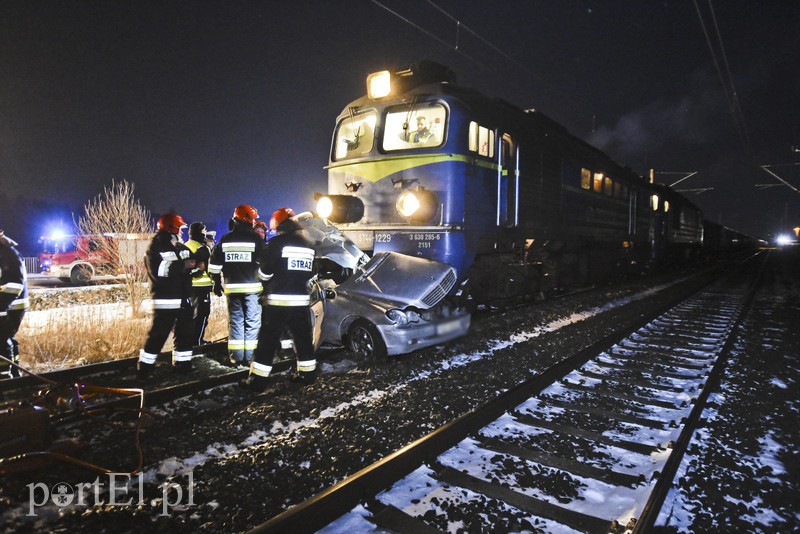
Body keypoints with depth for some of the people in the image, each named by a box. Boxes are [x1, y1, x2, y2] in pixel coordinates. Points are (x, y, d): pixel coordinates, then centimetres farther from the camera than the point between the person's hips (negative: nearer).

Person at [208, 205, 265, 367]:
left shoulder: (225, 240, 7)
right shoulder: (255, 239, -6)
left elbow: (214, 264, 10)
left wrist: (217, 283, 19)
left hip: (232, 287, 4)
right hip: (252, 287, -4)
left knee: (235, 321, 9)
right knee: (252, 322, 2)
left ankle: (236, 357, 10)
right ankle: (249, 357, 1)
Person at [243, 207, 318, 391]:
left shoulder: (277, 242, -10)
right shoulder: (309, 244, 10)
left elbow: (264, 272, -6)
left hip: (279, 301, -6)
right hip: (301, 300, 6)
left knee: (268, 341, 0)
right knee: (304, 339, 16)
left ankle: (258, 380, 3)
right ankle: (308, 374, 24)